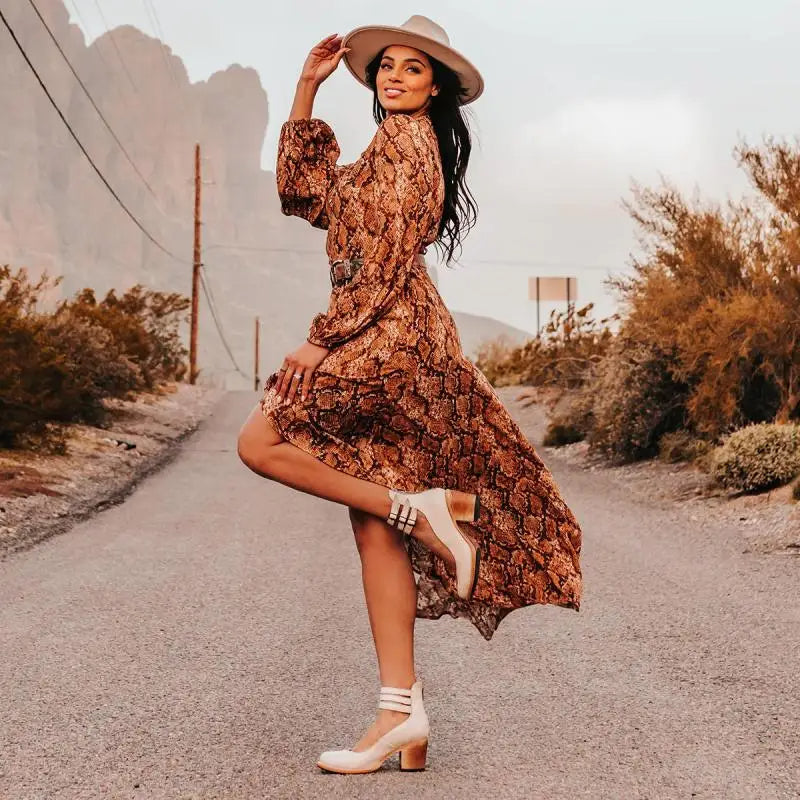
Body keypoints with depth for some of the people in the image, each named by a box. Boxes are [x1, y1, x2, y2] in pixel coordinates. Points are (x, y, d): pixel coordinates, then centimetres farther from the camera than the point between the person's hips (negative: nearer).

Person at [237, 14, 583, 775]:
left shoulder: (404, 140, -3)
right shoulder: (398, 149, 25)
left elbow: (386, 258, -13)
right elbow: (304, 195, 24)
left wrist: (321, 339, -16)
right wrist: (306, 90, 23)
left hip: (386, 335, -9)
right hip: (382, 345, 9)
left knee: (262, 440, -12)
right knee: (374, 526, 2)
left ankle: (421, 508, -13)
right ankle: (401, 710, 2)